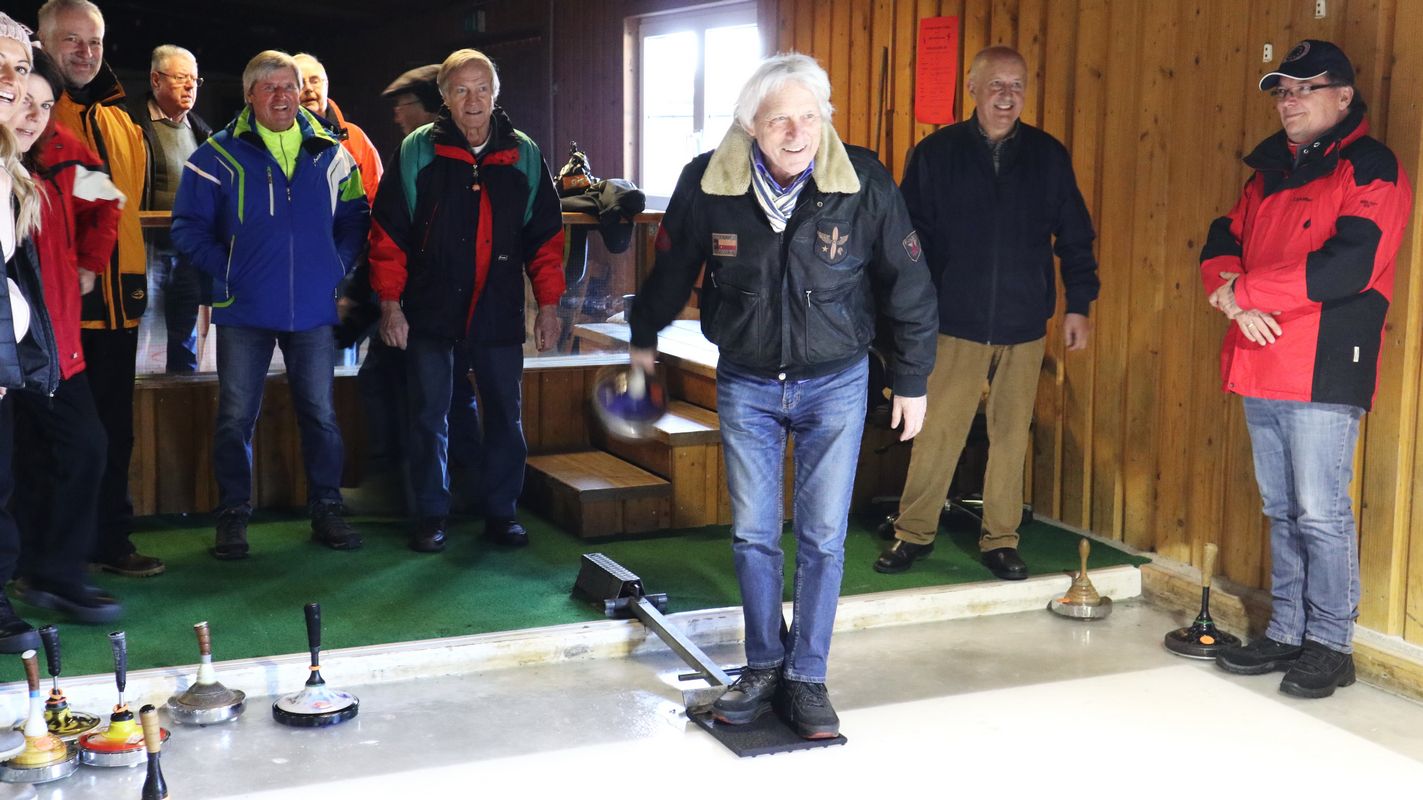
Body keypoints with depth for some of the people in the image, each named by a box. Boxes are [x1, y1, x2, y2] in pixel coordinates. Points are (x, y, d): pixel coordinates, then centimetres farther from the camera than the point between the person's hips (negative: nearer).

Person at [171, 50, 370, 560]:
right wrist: (225, 271, -7)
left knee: (321, 413, 7)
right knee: (236, 417, 3)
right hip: (244, 309, -2)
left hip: (314, 308, 2)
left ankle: (327, 509, 19)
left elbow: (355, 219, 14)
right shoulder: (220, 155, 0)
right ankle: (233, 515, 15)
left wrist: (336, 267, 2)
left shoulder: (329, 154, 7)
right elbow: (188, 227, 1)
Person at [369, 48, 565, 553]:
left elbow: (545, 236, 7)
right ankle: (431, 515, 18)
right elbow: (388, 232, -2)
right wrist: (390, 303, -6)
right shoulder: (417, 151, -2)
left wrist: (548, 304, 3)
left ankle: (501, 512, 21)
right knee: (429, 417, 6)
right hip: (431, 311, -1)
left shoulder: (524, 155, 3)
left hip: (499, 313, 1)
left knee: (505, 416, 7)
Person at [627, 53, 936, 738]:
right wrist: (643, 339, 18)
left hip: (835, 384, -1)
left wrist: (912, 382, 0)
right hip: (746, 385, 1)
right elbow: (670, 270, 5)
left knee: (823, 538, 2)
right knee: (753, 535, 7)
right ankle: (763, 667, 25)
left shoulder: (863, 184, -17)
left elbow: (909, 287, -5)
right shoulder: (708, 184, -14)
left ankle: (807, 678, 17)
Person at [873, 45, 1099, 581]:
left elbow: (1075, 238, 11)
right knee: (937, 432, -2)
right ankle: (914, 532, 13)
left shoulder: (1049, 156, 6)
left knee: (1012, 435, 7)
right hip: (956, 323, -2)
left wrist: (1078, 304, 7)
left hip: (1025, 326, 2)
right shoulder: (936, 154, 2)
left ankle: (1001, 540, 19)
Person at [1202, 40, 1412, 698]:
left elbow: (1348, 266, -19)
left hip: (1324, 371, -7)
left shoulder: (1371, 170, -5)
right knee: (1281, 511, 13)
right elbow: (1222, 244, 13)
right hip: (1261, 371, 7)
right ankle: (1286, 633, 23)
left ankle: (1330, 644, 8)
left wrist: (1246, 290, -14)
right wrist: (1236, 303, -9)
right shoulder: (1269, 171, 18)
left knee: (1320, 513, -4)